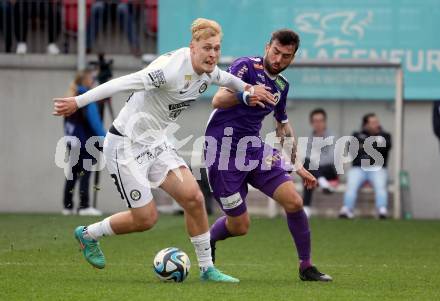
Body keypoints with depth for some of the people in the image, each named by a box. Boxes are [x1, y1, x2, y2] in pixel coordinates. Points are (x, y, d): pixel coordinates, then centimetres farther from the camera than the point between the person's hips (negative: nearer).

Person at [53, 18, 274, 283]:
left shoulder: (209, 72, -1)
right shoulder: (173, 68, -29)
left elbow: (224, 78, 26)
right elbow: (124, 83, -32)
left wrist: (248, 88, 34)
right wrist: (78, 102, -35)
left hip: (156, 142, 8)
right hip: (126, 144, -8)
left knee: (193, 197, -7)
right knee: (146, 218, -4)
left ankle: (207, 268, 6)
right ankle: (88, 234, 21)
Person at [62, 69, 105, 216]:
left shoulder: (71, 97, 12)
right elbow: (94, 120, -17)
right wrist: (104, 138, -15)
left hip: (72, 141, 8)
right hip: (85, 141, -8)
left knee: (72, 175, 11)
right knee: (85, 173, -8)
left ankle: (68, 206, 11)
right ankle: (84, 206, -13)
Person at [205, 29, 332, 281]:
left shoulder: (282, 85, 11)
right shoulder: (246, 66, -12)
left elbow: (283, 126, 25)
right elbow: (218, 100, -24)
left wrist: (298, 166, 22)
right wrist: (245, 96, -42)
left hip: (255, 150, 6)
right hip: (224, 153, -6)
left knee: (294, 202, -10)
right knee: (240, 226, -4)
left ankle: (306, 267, 3)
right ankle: (207, 242, 30)